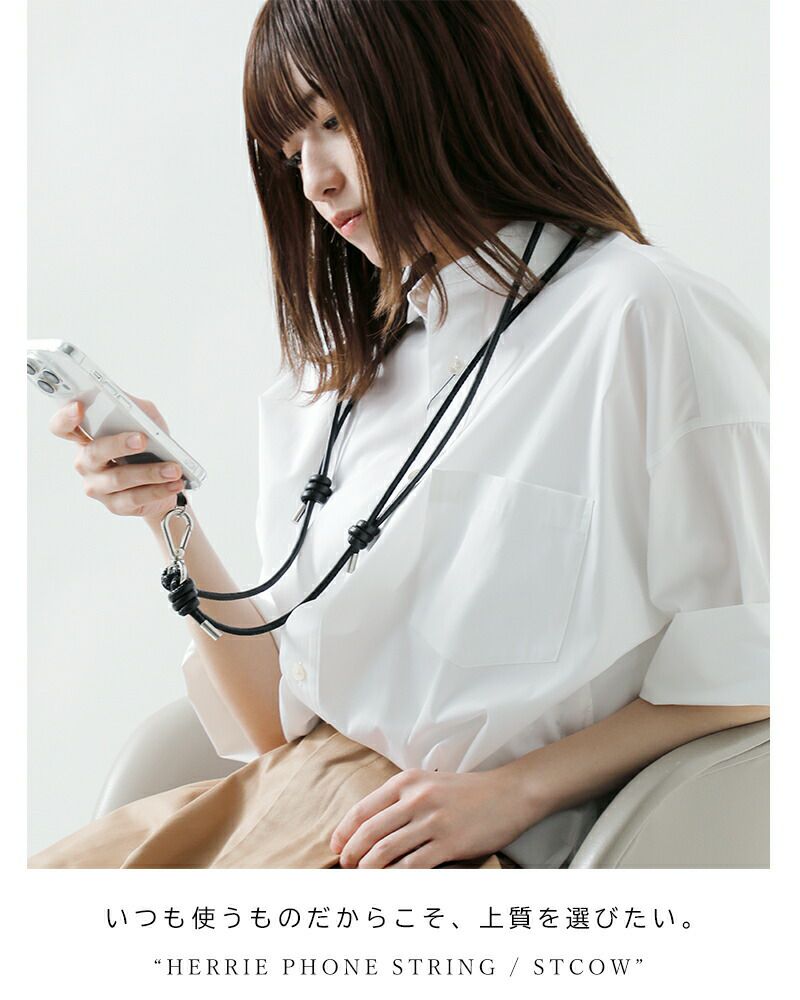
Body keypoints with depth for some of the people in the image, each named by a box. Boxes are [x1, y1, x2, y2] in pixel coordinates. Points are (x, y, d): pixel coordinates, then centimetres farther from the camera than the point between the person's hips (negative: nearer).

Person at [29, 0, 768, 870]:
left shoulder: (639, 317, -5)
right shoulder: (339, 380, 15)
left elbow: (745, 668, -7)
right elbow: (279, 722, 12)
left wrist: (512, 789, -14)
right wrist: (172, 524, -1)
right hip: (288, 797, 7)